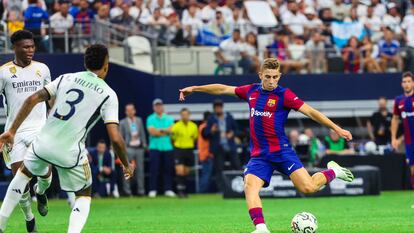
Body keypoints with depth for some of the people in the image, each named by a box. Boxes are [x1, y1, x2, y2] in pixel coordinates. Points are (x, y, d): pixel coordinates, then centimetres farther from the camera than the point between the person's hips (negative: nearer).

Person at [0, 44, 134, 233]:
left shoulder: (66, 79, 6)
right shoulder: (108, 95, -3)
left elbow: (32, 99, -2)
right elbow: (115, 139, -10)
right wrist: (126, 165, 6)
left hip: (43, 144, 3)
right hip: (71, 154, -3)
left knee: (24, 173, 32)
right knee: (83, 195, 20)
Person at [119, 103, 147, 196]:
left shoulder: (139, 120, 11)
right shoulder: (123, 123, 1)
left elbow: (143, 133, 15)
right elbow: (120, 137, 2)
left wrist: (144, 145, 9)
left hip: (139, 148, 3)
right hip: (129, 148, -3)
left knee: (140, 169, 5)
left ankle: (141, 190, 10)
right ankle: (127, 190, -1)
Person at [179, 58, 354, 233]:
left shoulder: (284, 95, -6)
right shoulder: (251, 91, 9)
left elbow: (310, 112, -8)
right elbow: (223, 89, 21)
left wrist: (337, 129, -13)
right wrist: (194, 89, 25)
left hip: (281, 151, -4)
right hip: (259, 155, 4)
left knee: (308, 188, -16)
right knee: (249, 186, -22)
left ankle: (333, 171, 14)